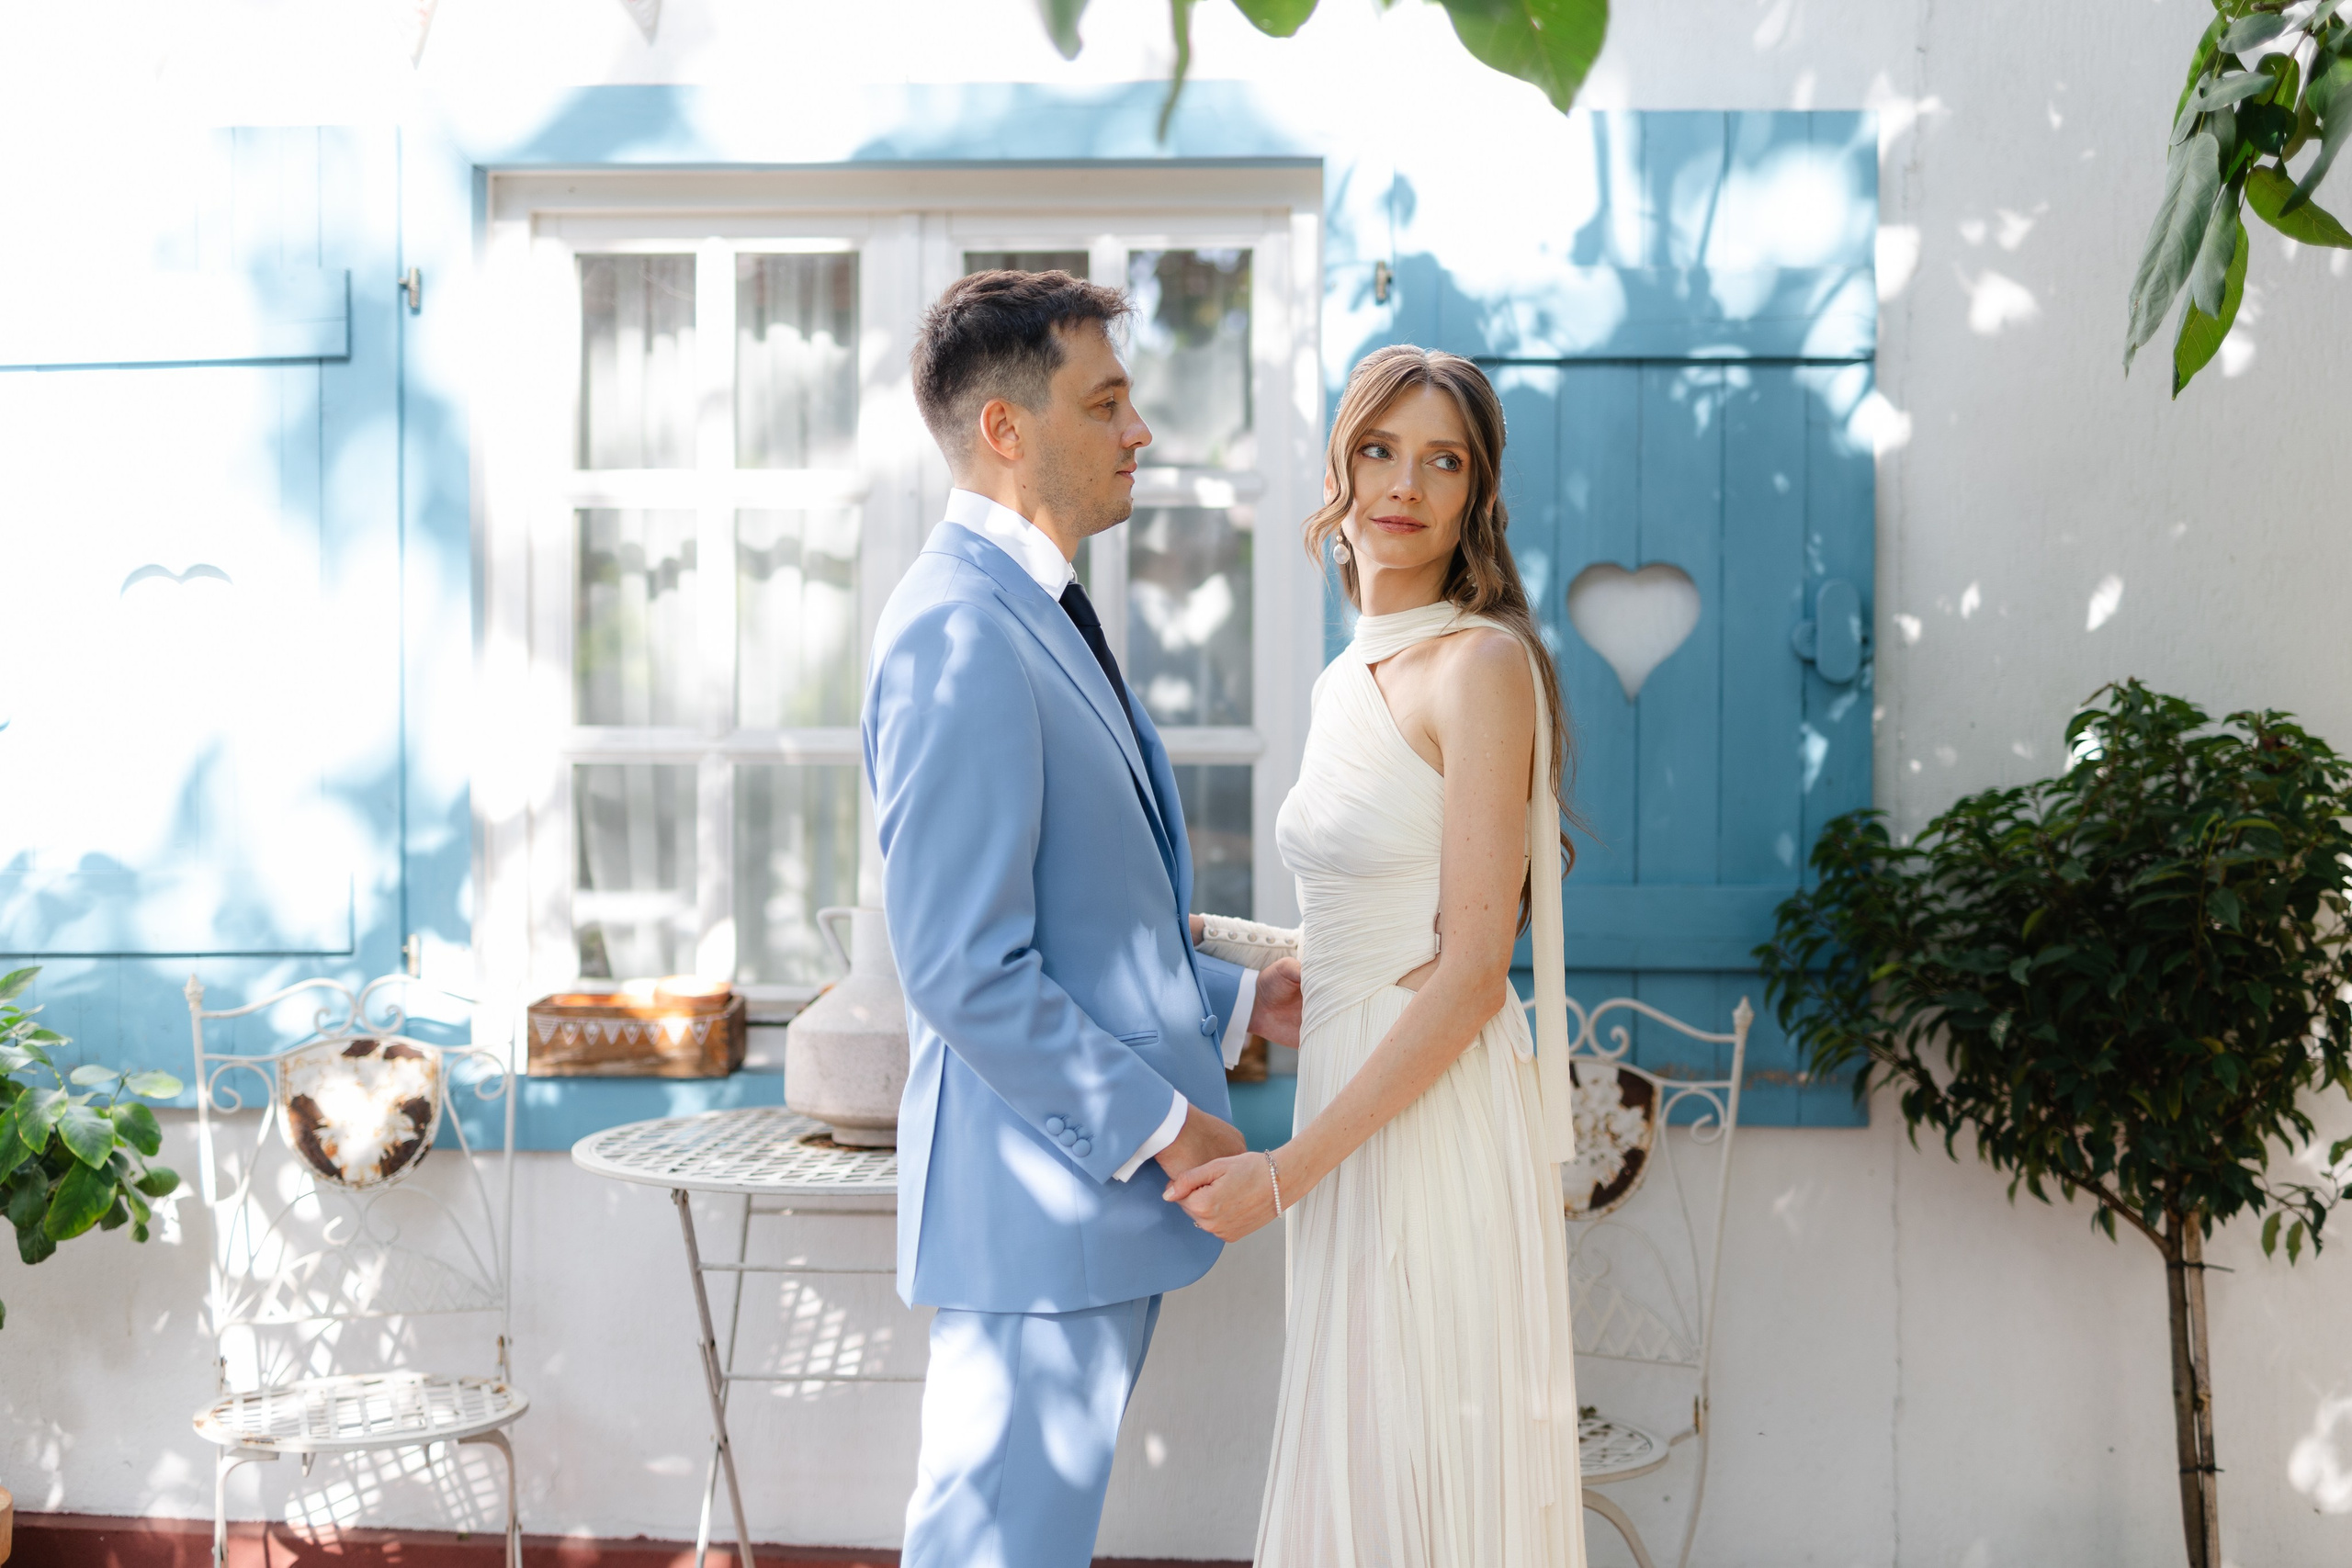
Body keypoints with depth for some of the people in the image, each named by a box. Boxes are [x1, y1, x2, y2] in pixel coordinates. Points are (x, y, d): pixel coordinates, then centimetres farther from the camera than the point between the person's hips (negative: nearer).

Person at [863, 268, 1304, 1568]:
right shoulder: (961, 634, -20)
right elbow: (966, 972, -23)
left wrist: (1230, 1001, 14)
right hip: (1042, 1202, -10)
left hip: (1100, 1179, 10)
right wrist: (1159, 1122, -16)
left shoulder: (1035, 612, 14)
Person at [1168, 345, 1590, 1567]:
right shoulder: (1345, 680, 13)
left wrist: (1287, 1170, -17)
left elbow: (1470, 967, -17)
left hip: (1442, 1114, -8)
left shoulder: (1481, 665, -12)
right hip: (1356, 1107, 8)